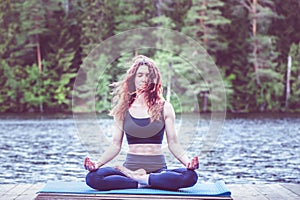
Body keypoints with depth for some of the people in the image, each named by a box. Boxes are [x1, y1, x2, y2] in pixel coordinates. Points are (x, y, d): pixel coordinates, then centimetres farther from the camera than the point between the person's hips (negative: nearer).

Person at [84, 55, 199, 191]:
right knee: (92, 177, -27)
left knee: (190, 176, -32)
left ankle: (140, 178, -18)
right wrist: (97, 163, -8)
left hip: (158, 169, 0)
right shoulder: (123, 109, 9)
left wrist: (187, 162, -13)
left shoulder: (164, 108, 7)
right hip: (129, 168, 0)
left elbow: (173, 143, 5)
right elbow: (115, 145, 8)